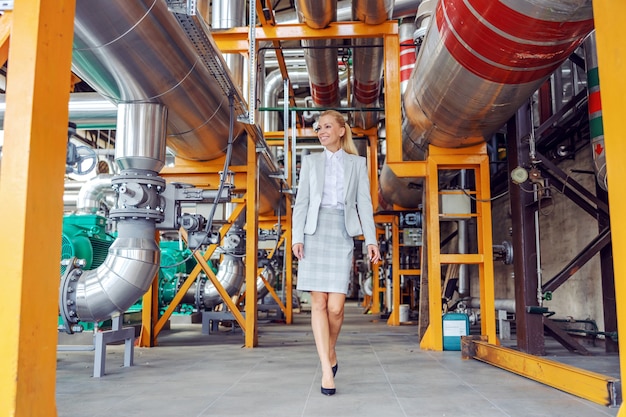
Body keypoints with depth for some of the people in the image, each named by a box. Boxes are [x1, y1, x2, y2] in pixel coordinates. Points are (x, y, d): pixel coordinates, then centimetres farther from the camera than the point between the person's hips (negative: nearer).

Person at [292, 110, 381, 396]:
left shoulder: (357, 163, 13)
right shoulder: (311, 162, 14)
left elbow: (364, 203, 7)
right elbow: (301, 201, 7)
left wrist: (371, 240, -3)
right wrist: (297, 237, -4)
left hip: (342, 233, -1)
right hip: (315, 231, 1)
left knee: (336, 306, -7)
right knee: (319, 302, -5)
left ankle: (330, 351, 22)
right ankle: (327, 368, 0)